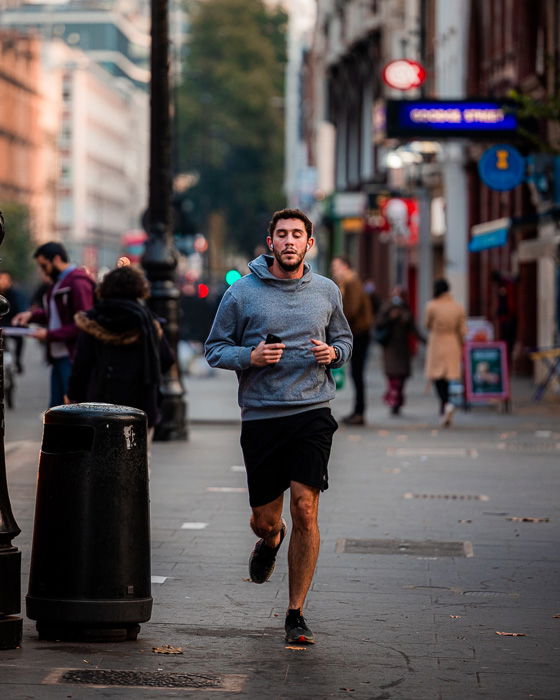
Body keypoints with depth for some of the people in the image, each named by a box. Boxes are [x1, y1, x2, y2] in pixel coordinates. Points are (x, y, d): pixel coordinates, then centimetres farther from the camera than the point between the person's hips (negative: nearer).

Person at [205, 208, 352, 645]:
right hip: (261, 416, 0)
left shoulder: (327, 292, 9)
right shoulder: (242, 292, 1)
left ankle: (296, 613, 0)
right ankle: (271, 539, 47)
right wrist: (249, 356, -14)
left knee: (305, 509, -12)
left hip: (312, 412, 0)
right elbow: (215, 349, 6)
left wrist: (333, 353, 0)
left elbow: (345, 339, 23)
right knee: (264, 518, 6)